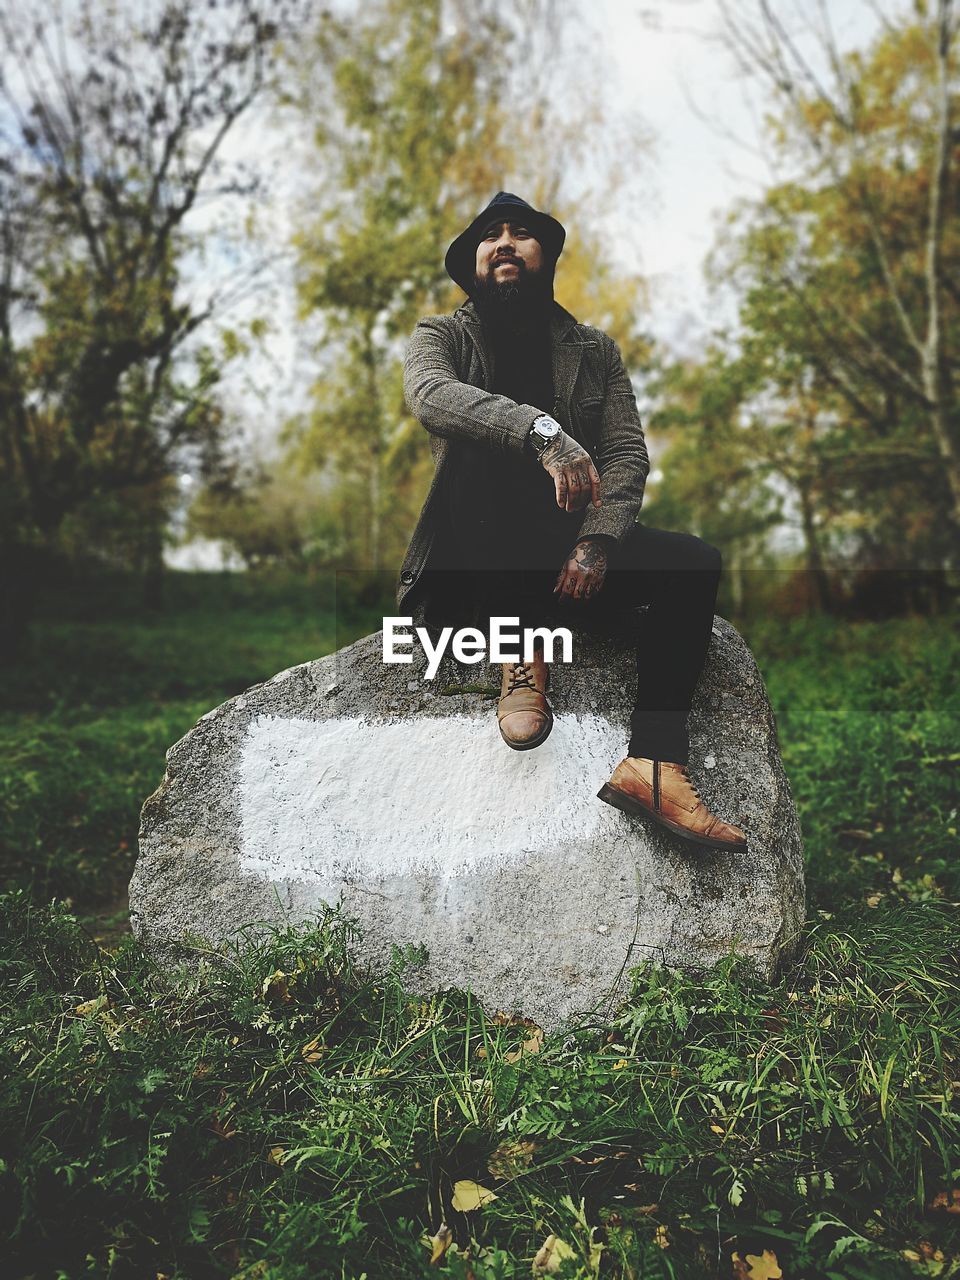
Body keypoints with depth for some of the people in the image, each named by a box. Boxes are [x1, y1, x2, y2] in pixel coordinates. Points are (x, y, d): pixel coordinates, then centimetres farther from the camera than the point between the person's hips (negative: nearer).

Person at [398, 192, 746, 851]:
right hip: (476, 561, -2)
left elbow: (628, 453, 2)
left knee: (695, 562, -21)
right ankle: (524, 656, -27)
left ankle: (655, 763, -33)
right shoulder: (441, 335, 8)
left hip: (570, 550, 3)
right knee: (484, 440, -29)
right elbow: (431, 395, -18)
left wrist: (596, 540, -18)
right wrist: (542, 430, -36)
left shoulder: (595, 350, 15)